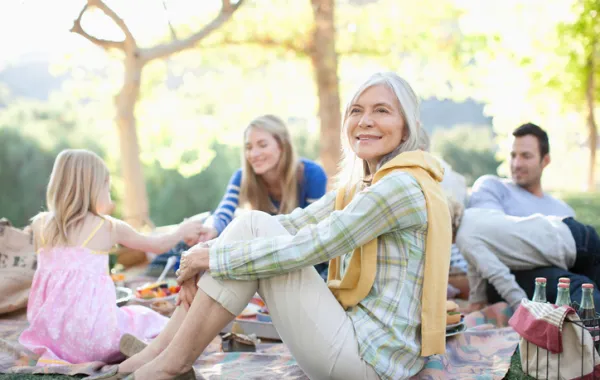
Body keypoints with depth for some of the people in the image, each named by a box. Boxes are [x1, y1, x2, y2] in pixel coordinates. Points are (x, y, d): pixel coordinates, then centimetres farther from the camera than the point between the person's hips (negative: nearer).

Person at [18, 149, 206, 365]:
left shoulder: (40, 224, 3)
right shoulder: (109, 228, -3)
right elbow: (157, 245, 12)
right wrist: (182, 232, 30)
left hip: (49, 330, 5)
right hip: (91, 335, -5)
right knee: (146, 320, 18)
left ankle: (60, 354, 9)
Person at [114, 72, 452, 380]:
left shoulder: (402, 185, -16)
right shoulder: (358, 184, 13)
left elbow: (308, 247, -21)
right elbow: (293, 225, 7)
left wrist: (214, 258, -13)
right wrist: (205, 255, -6)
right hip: (359, 338, 9)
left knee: (258, 230, -13)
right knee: (253, 224, 0)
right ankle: (164, 349, -2)